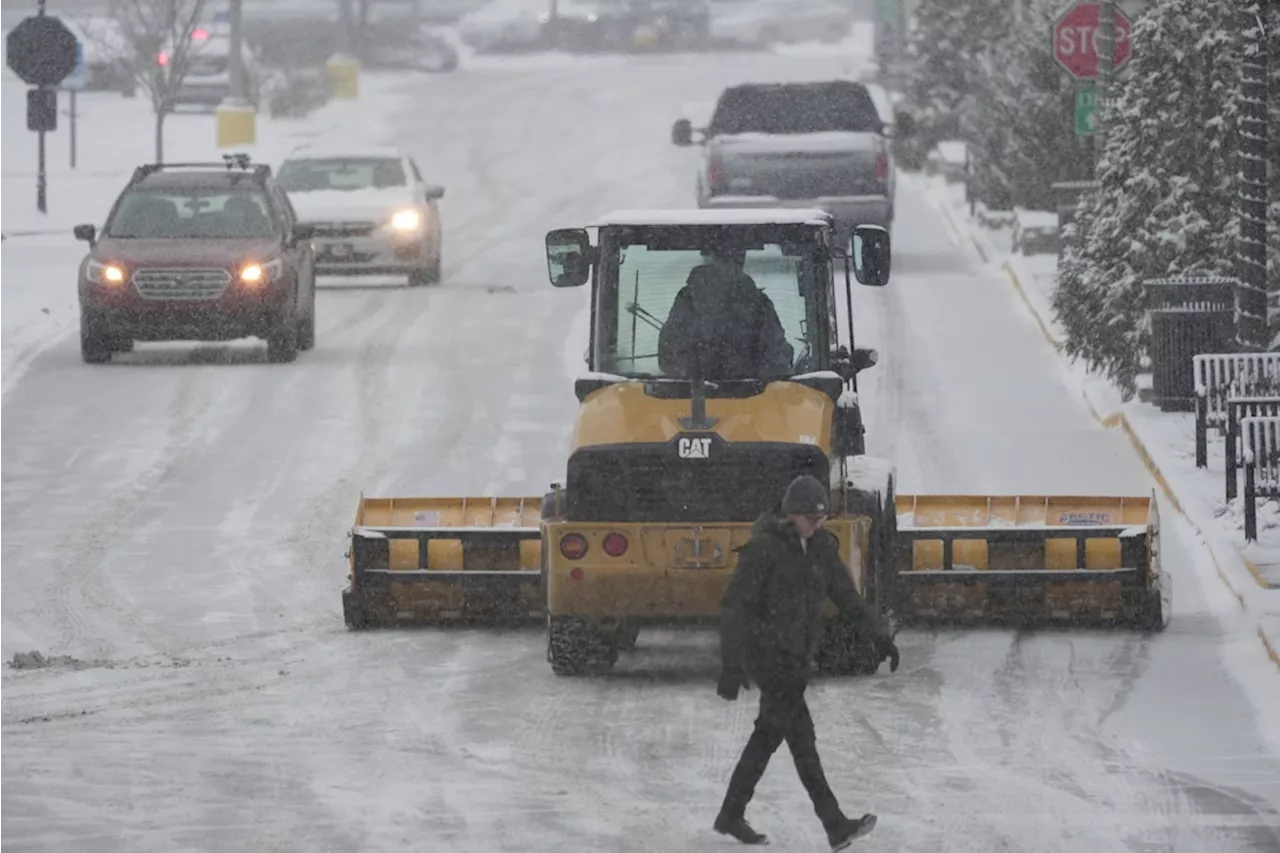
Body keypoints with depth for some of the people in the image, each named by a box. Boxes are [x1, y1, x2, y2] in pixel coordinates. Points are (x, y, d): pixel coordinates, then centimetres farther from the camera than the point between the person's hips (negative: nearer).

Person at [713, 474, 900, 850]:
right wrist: (731, 667, -22)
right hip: (766, 652, -8)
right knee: (801, 734, -13)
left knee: (770, 734, 12)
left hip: (797, 656, 8)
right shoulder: (763, 548, -16)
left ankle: (731, 815, 25)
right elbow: (734, 606, -17)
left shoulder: (821, 546, 5)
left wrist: (879, 634, 4)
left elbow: (846, 595, 14)